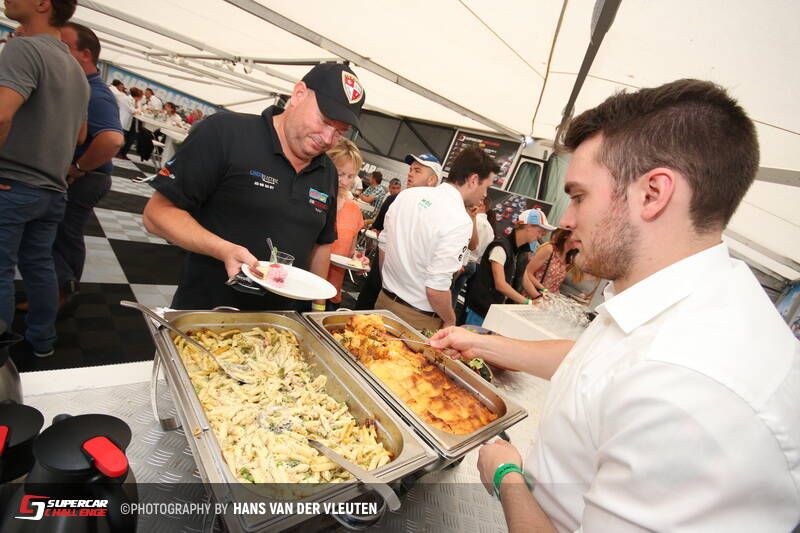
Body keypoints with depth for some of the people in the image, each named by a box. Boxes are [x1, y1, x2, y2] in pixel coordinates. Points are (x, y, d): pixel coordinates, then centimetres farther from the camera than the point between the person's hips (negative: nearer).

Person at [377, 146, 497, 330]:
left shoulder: (407, 194, -2)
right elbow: (436, 288, -25)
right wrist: (450, 321, -7)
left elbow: (383, 243, 7)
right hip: (417, 318, -6)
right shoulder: (460, 222, -23)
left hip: (385, 300, 6)